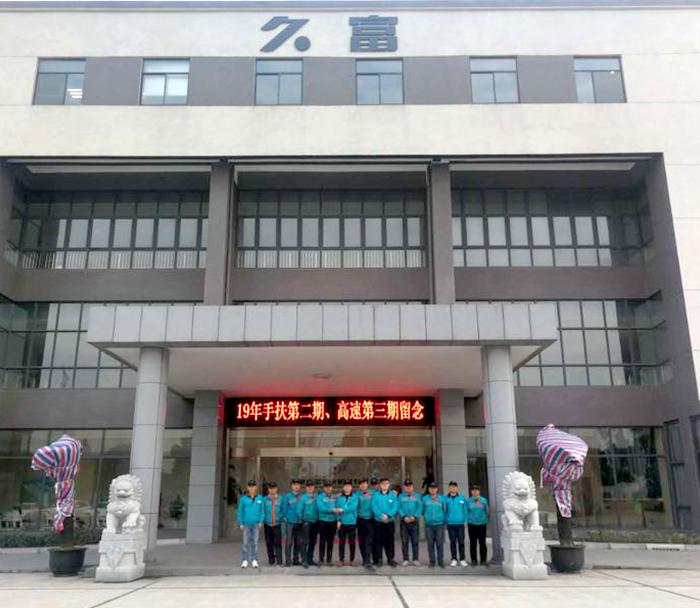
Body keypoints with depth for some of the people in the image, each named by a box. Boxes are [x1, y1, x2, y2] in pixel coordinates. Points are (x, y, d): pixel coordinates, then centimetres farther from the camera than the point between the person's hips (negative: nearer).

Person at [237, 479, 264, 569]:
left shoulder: (260, 499, 4)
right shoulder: (244, 499, 2)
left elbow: (262, 511, 6)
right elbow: (240, 511, 5)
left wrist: (261, 521, -3)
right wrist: (241, 523, 0)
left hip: (256, 524, 1)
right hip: (246, 524, 0)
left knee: (255, 543, 4)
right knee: (246, 543, 1)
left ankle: (254, 560, 12)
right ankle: (245, 560, 9)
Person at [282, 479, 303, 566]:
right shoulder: (287, 496, 0)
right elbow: (284, 507, 2)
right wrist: (285, 517, -3)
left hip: (299, 522, 3)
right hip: (290, 522, -3)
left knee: (298, 542, 9)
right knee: (288, 542, -5)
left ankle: (296, 560, 19)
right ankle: (288, 560, 2)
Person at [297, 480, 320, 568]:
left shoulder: (316, 497, 5)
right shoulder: (303, 498, -6)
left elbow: (319, 508, 11)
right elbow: (299, 510, -5)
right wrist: (300, 519, -3)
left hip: (315, 522, 5)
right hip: (306, 523, -5)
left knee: (313, 542, 12)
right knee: (305, 542, -4)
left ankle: (310, 559, 23)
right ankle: (304, 561, 0)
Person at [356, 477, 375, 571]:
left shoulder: (372, 493, 4)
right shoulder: (357, 494, 2)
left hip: (370, 520, -1)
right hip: (360, 520, 1)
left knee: (369, 541, -11)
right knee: (362, 541, 9)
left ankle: (368, 562, -14)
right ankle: (365, 559, 23)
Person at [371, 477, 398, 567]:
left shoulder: (393, 495, 4)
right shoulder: (376, 495, 3)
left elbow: (395, 507, -5)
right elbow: (374, 507, -5)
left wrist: (388, 515, -18)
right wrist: (381, 515, -17)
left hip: (390, 521, 1)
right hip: (378, 522, 0)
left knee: (390, 540, 5)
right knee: (378, 540, 2)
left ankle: (390, 559, 15)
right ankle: (379, 559, 11)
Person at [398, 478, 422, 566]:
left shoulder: (416, 496, 8)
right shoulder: (400, 496, 8)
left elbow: (420, 507, 0)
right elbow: (399, 508, 0)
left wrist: (414, 516, -14)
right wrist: (404, 516, -15)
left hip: (414, 521, 0)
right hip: (403, 522, 0)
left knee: (415, 541, 1)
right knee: (404, 541, 2)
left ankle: (415, 559, 8)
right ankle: (405, 559, 9)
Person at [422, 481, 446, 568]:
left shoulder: (441, 499, 5)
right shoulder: (425, 499, 5)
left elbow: (444, 510, 12)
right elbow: (422, 510, 16)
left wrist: (444, 522, 11)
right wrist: (425, 517, 10)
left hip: (439, 524, 0)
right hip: (429, 525, 0)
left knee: (439, 544, 0)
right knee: (430, 544, 4)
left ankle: (441, 561, 9)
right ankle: (432, 561, 12)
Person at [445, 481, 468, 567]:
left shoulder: (462, 498, 6)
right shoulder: (446, 499, 3)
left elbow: (465, 510, 10)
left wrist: (465, 521, 4)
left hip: (460, 523, 0)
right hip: (450, 523, 0)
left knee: (461, 542, 2)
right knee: (452, 542, 5)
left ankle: (462, 559, 12)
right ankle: (454, 559, 14)